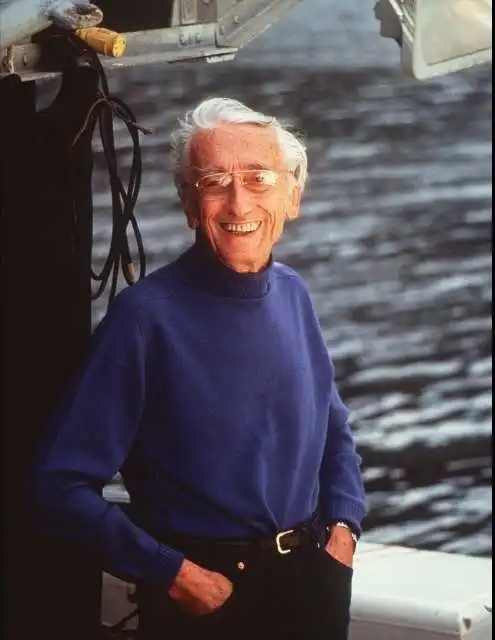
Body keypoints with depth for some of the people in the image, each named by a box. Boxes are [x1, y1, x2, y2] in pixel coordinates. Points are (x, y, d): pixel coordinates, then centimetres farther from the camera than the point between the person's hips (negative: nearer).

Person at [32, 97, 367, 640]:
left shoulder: (292, 295, 3)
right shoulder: (146, 315, -15)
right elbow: (62, 488, -16)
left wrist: (343, 527, 2)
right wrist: (172, 572, -19)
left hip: (310, 581, 5)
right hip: (203, 594, -5)